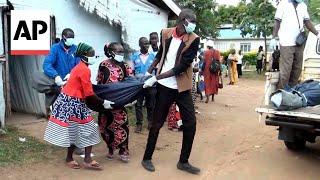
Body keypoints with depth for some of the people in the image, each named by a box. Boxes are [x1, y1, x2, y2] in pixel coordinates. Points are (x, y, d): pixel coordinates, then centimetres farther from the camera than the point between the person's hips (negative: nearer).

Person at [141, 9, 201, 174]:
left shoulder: (194, 39, -11)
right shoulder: (165, 33, -2)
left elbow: (181, 67, -18)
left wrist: (156, 78, -19)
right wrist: (148, 72, 17)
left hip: (182, 87, 0)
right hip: (164, 86, 1)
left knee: (190, 123, -1)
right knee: (157, 123, 6)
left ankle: (183, 161, 17)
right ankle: (147, 158, 23)